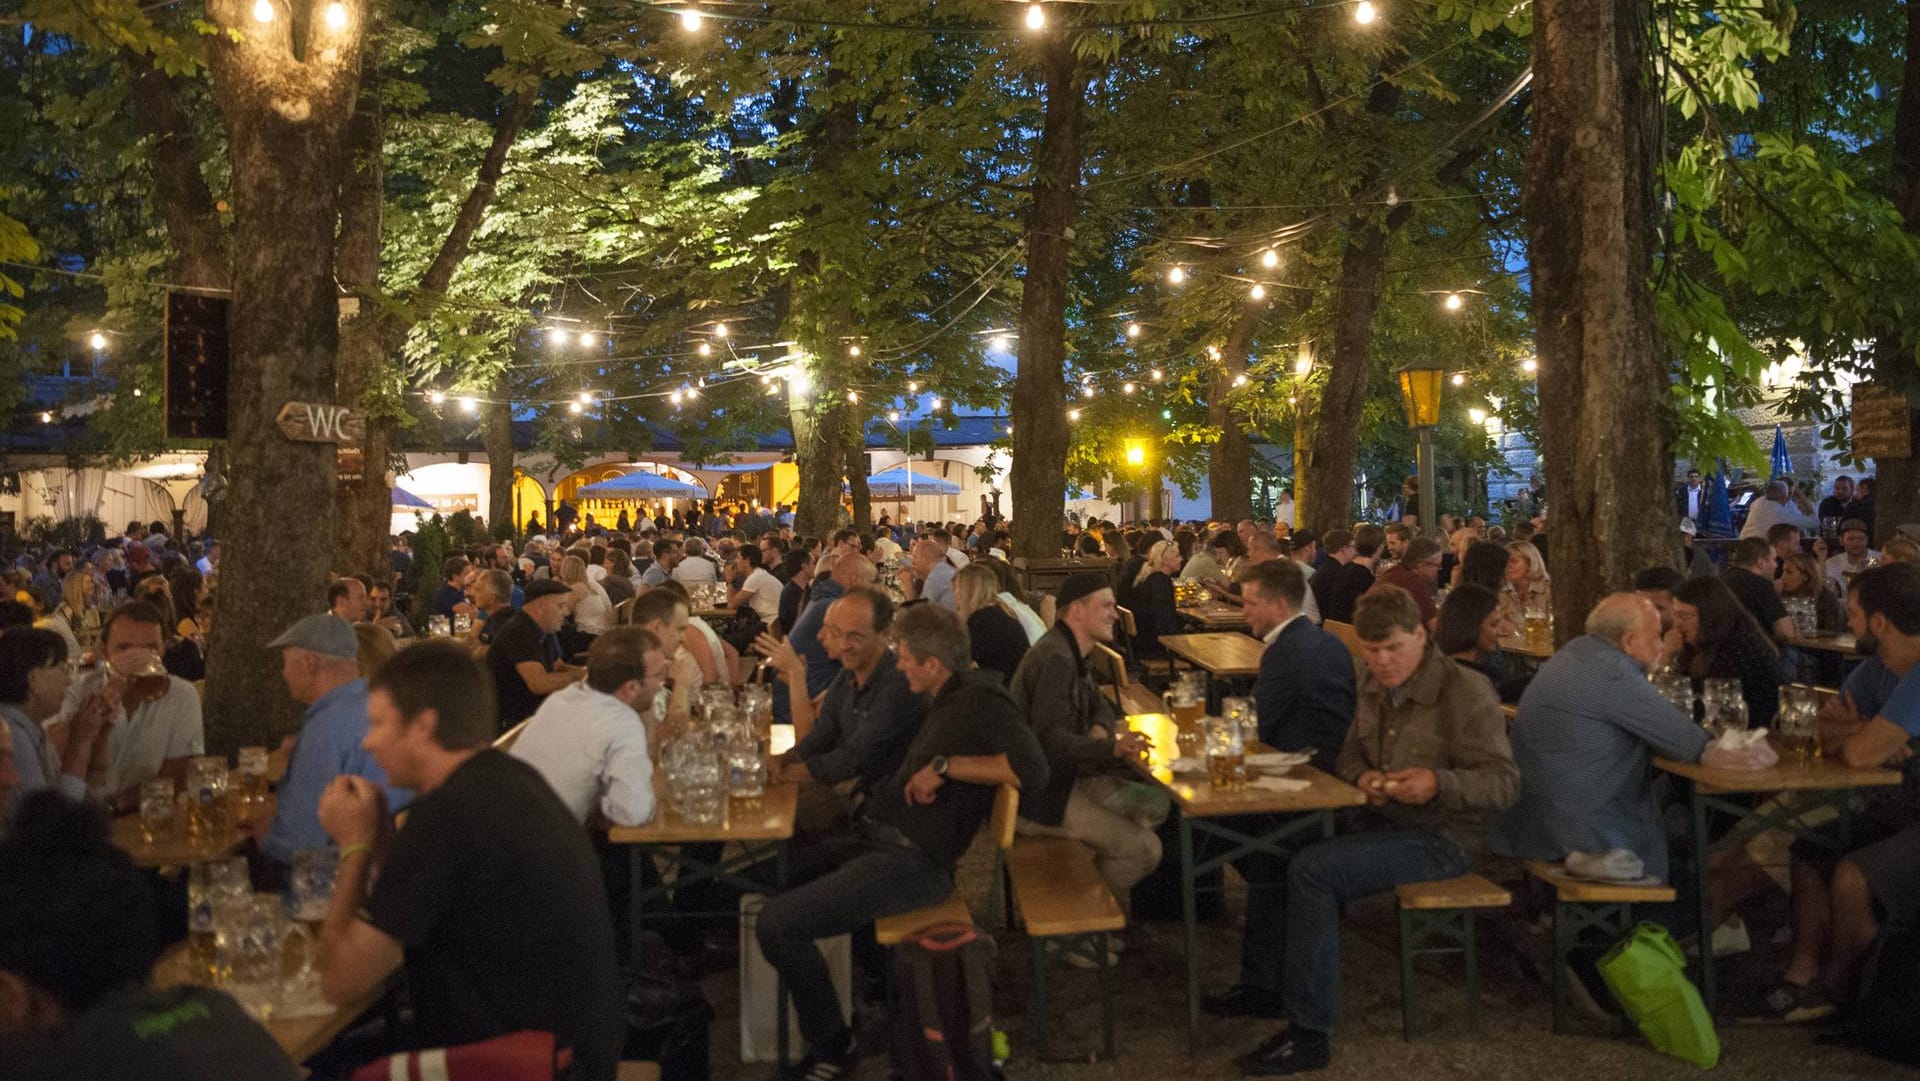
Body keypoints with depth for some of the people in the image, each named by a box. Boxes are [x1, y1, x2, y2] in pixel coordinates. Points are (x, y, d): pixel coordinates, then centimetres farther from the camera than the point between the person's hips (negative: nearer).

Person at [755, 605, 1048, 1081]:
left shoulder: (982, 701, -14)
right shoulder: (951, 699, 14)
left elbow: (1033, 770, -30)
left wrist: (945, 765, -24)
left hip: (912, 861, -10)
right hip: (877, 839, 10)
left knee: (777, 922, -21)